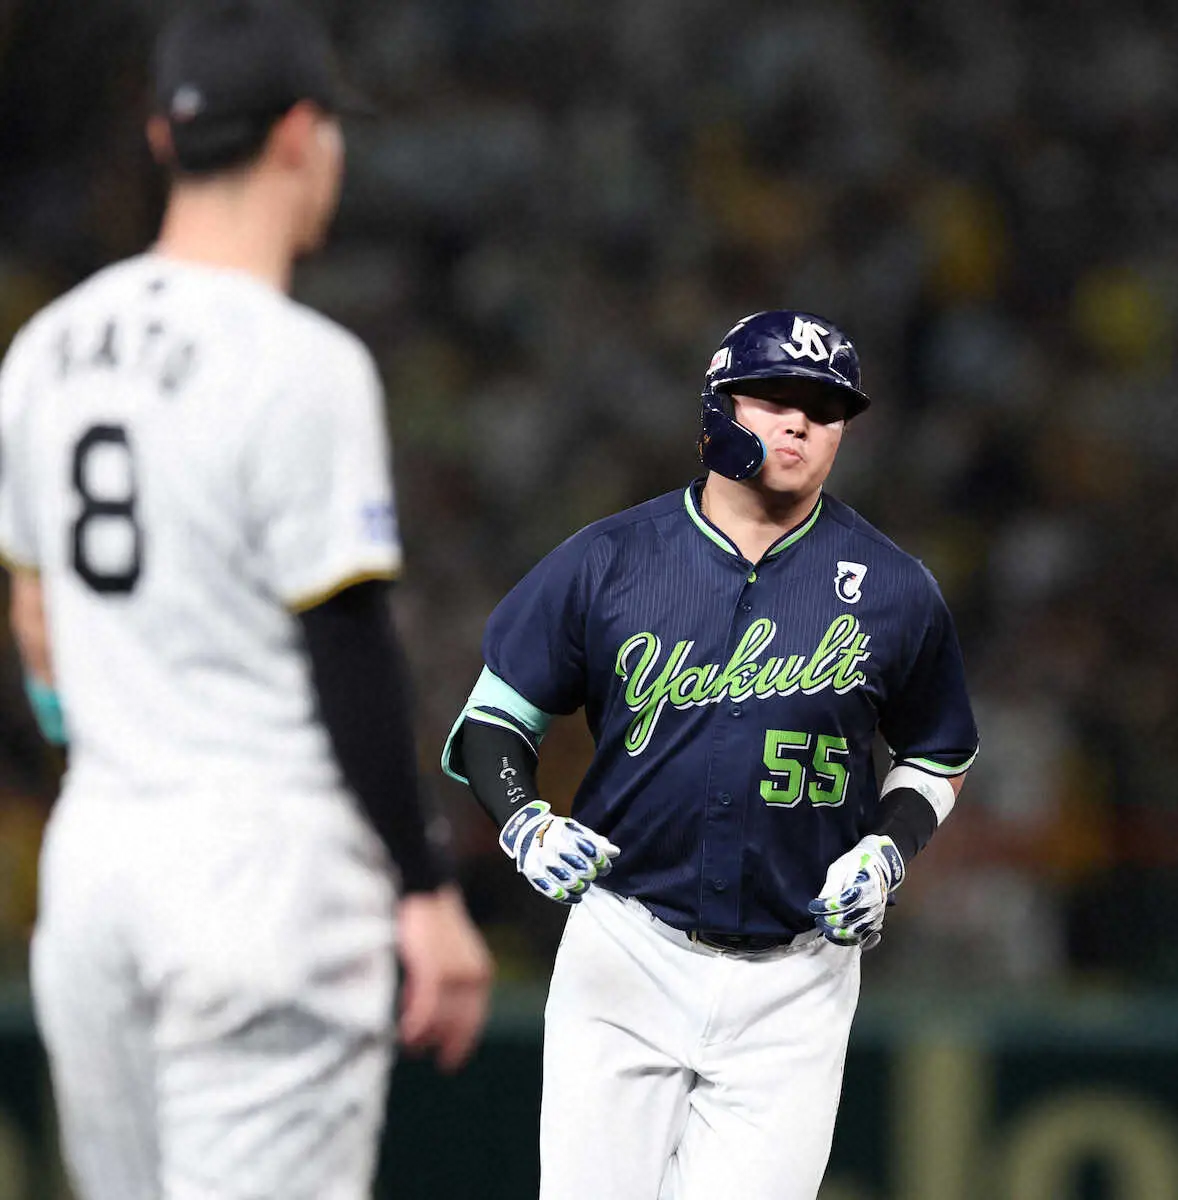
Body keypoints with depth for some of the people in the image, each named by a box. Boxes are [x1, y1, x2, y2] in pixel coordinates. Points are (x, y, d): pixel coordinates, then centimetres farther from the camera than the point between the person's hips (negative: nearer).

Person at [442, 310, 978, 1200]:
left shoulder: (892, 591, 2)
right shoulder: (607, 561, 1)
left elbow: (938, 755, 15)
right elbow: (496, 715, 8)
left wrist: (887, 851, -4)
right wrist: (523, 820, -10)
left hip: (794, 983, 0)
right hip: (626, 953, 0)